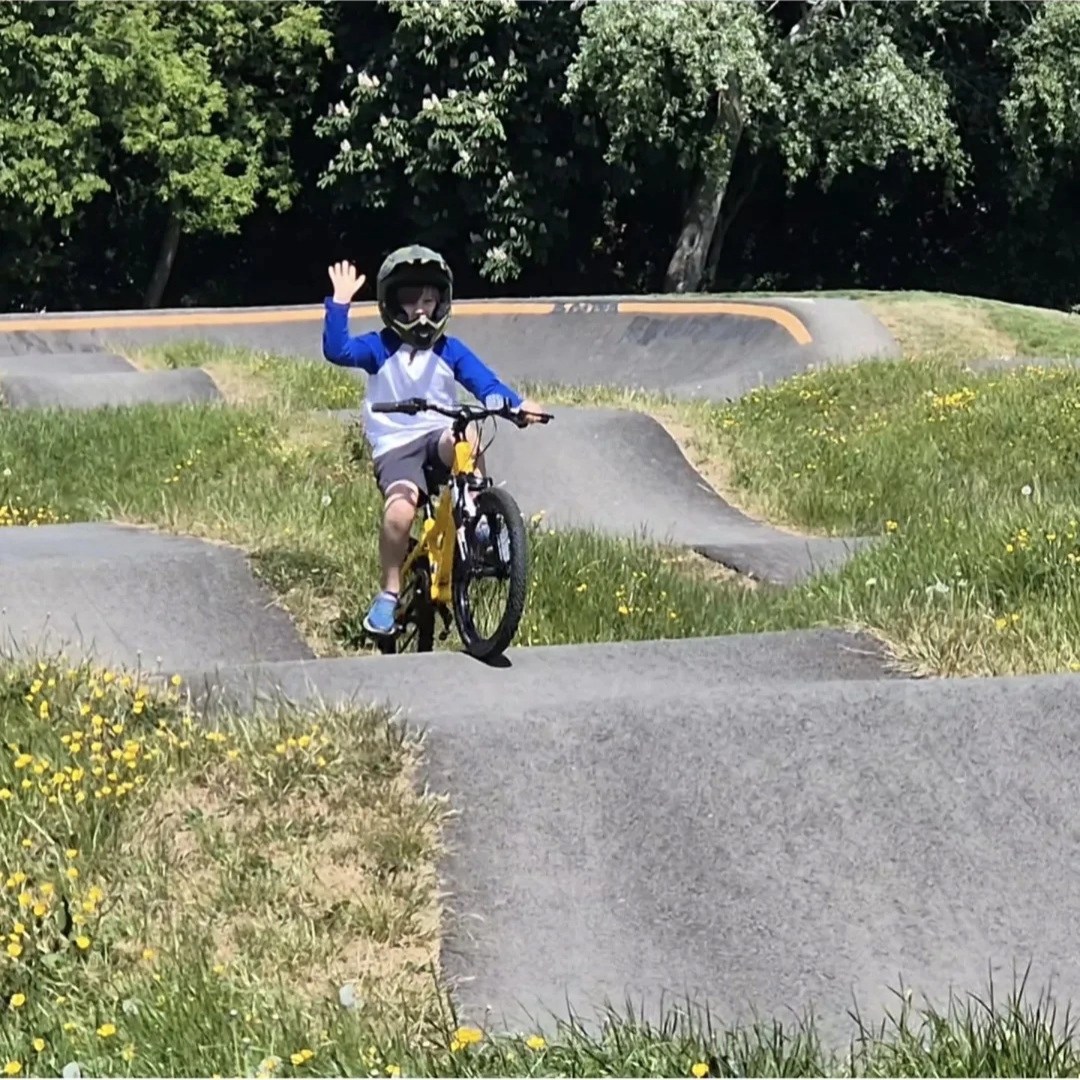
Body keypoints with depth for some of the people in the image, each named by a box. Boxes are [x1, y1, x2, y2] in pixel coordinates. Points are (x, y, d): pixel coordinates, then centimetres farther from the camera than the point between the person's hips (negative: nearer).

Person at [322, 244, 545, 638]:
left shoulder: (450, 351, 7)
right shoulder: (379, 348, 1)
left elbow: (486, 383, -3)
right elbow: (337, 351, -16)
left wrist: (517, 404, -23)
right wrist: (339, 303, -26)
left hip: (439, 437, 1)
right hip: (395, 447, -1)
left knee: (467, 437, -37)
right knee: (399, 512, -29)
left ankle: (478, 520, -19)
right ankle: (389, 593, -10)